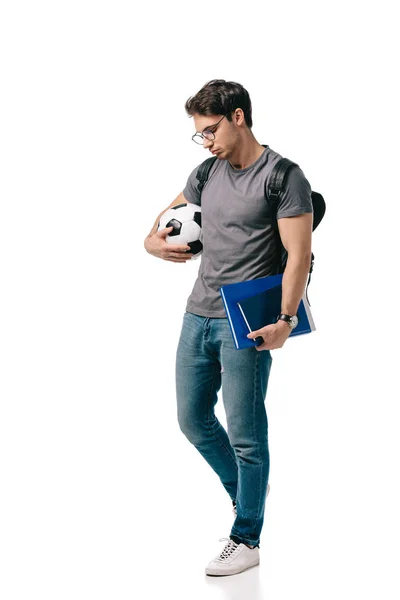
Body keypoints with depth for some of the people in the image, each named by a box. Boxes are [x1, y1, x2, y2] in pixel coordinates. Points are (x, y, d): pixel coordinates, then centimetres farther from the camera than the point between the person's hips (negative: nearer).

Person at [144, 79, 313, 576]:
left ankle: (246, 541, 12)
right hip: (198, 315, 7)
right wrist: (153, 241, 5)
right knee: (193, 420, 14)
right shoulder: (207, 172, 12)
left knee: (244, 434, -1)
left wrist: (285, 319, -25)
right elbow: (171, 212, 28)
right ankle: (245, 492, 36)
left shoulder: (284, 176, -8)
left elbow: (298, 255, -14)